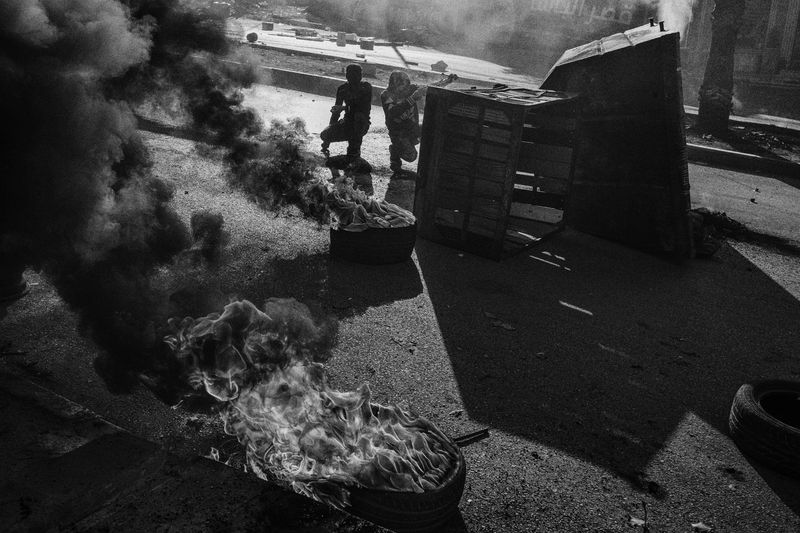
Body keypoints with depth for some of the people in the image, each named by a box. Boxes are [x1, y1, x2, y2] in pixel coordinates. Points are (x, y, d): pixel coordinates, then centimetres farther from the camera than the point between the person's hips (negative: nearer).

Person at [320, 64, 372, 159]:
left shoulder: (366, 87, -9)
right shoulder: (342, 89, 2)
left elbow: (366, 107, -20)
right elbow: (336, 110, 2)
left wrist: (344, 107, -26)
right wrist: (331, 127, -10)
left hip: (362, 124, -2)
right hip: (347, 122, 2)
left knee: (359, 115, -39)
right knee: (325, 134, -23)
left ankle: (355, 149, -23)